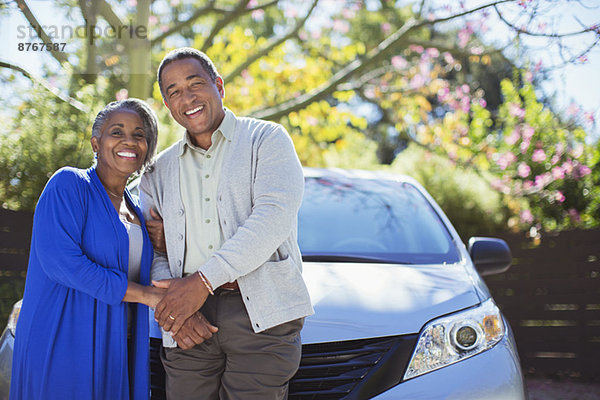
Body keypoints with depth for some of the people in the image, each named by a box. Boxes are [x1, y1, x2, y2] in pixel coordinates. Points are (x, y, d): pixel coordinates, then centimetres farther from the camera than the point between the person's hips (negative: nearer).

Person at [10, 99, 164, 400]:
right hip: (63, 349, -7)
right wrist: (145, 294, -17)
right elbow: (60, 261, -19)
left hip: (116, 350, 7)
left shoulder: (134, 211, 16)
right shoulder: (69, 185, -6)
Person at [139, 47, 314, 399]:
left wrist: (203, 280, -15)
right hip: (191, 323, 4)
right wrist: (169, 304, -10)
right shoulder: (160, 171, 19)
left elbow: (274, 217, -10)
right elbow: (151, 250, 11)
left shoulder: (266, 139, 6)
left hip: (261, 315, -3)